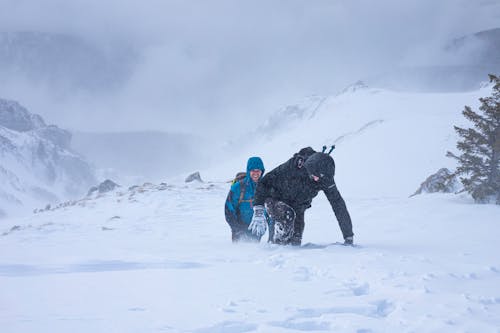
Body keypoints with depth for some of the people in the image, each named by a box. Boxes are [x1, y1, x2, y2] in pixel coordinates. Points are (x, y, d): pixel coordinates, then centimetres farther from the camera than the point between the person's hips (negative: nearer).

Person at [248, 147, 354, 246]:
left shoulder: (326, 179, -24)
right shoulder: (293, 166, -33)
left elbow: (338, 205, -19)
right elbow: (264, 182, -25)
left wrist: (348, 236, -22)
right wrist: (258, 212, -33)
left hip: (297, 206, 4)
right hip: (275, 201, -4)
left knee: (295, 241, -3)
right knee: (287, 216, -34)